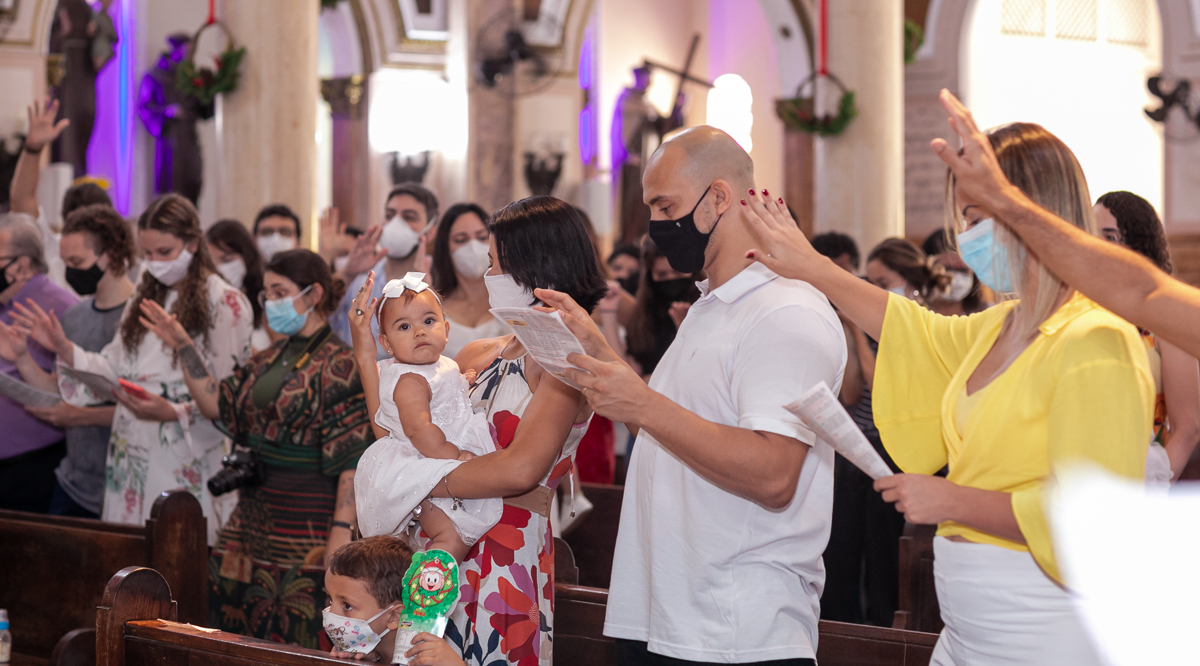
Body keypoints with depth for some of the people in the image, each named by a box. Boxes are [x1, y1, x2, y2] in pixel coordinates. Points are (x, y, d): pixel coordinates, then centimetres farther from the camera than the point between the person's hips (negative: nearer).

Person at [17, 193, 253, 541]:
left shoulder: (225, 303, -5)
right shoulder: (146, 299, 17)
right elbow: (114, 370, 14)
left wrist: (173, 412, -24)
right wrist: (64, 349, 0)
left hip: (185, 464, -6)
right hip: (132, 457, 6)